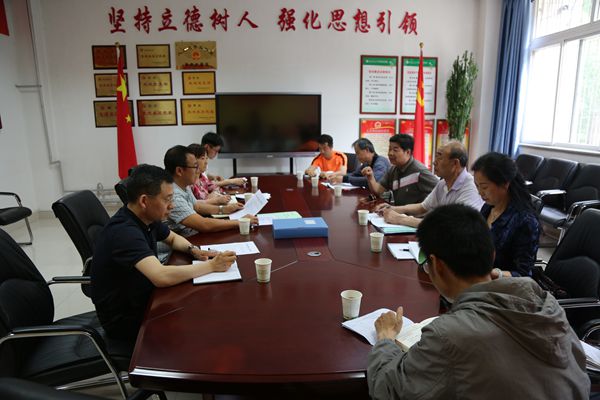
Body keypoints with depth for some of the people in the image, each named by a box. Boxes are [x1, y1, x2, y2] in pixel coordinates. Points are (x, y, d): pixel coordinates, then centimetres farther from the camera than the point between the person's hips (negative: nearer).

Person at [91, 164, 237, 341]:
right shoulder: (124, 232, -31)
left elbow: (173, 238, 16)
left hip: (142, 298, 8)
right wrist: (211, 265, -30)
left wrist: (194, 250, -6)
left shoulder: (147, 218, -3)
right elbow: (162, 277, -42)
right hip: (125, 319, -8)